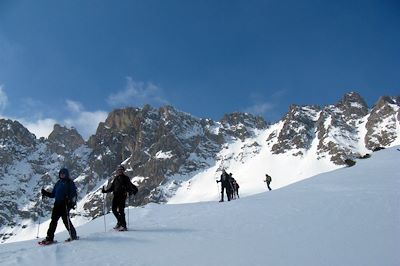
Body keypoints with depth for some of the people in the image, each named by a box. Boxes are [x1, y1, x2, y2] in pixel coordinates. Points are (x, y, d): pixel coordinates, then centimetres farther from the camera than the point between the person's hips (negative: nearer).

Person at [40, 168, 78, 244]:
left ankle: (73, 235, 6)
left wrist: (72, 202, -23)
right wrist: (45, 193, 6)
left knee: (66, 219, -8)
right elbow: (53, 194, 21)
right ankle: (49, 238, 5)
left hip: (65, 204, -6)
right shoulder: (58, 183, 20)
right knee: (53, 220, 2)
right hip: (57, 204, 6)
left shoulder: (69, 183, 2)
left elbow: (74, 194, -7)